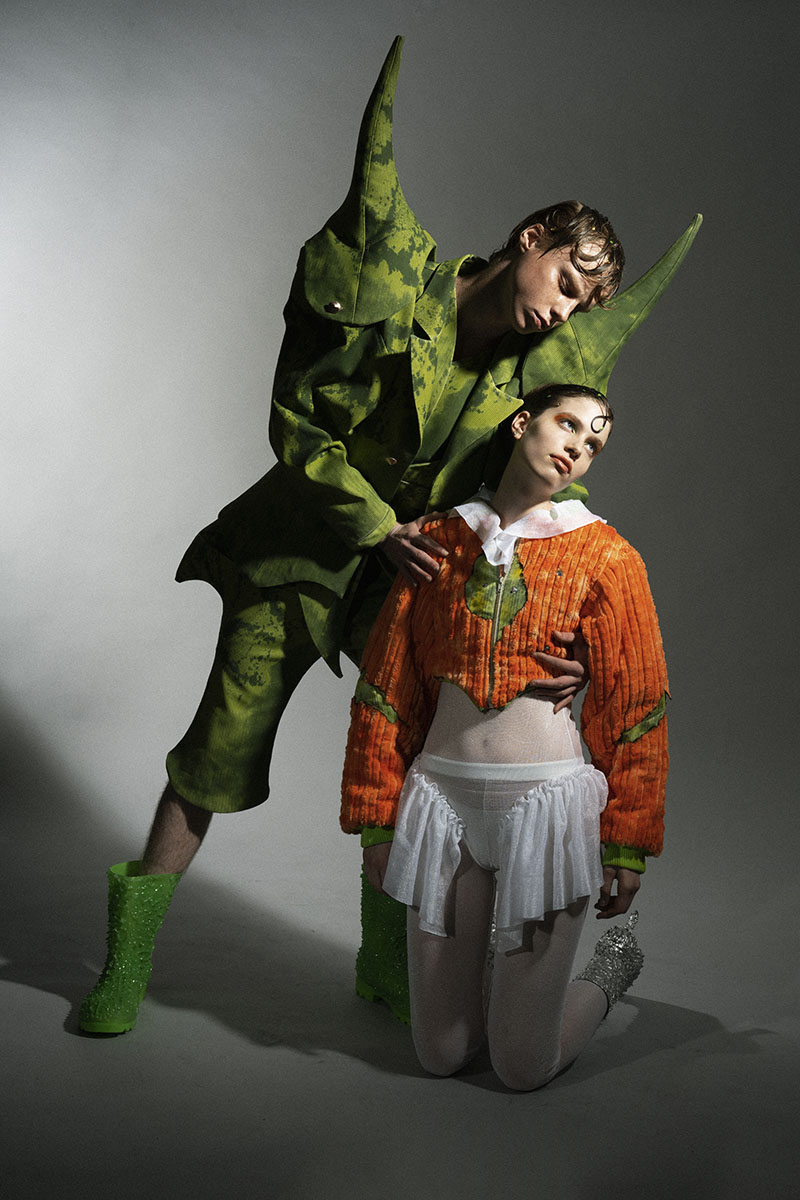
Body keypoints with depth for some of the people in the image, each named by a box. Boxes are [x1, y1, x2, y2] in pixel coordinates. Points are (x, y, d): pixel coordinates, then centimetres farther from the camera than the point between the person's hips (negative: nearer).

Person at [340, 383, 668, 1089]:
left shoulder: (606, 558, -1)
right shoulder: (440, 540, 5)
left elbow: (634, 708, 1)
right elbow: (385, 689, 8)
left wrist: (627, 845, -1)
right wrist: (377, 820, 6)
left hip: (548, 799, -2)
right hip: (441, 795, 3)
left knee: (524, 1068, 3)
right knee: (441, 1054, 9)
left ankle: (613, 967, 32)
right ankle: (488, 958, 41)